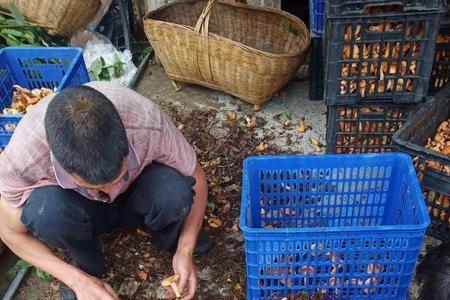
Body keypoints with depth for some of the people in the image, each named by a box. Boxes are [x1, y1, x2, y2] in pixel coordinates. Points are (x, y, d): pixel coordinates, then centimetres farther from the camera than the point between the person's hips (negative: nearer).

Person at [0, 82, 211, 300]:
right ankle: (87, 265, -1)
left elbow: (195, 180, -16)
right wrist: (77, 279, -22)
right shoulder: (20, 158, -34)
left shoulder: (149, 125, -35)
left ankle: (171, 239, 3)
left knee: (174, 190, -32)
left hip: (135, 198, 0)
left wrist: (184, 251, -25)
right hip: (81, 210, 0)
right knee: (45, 210, -33)